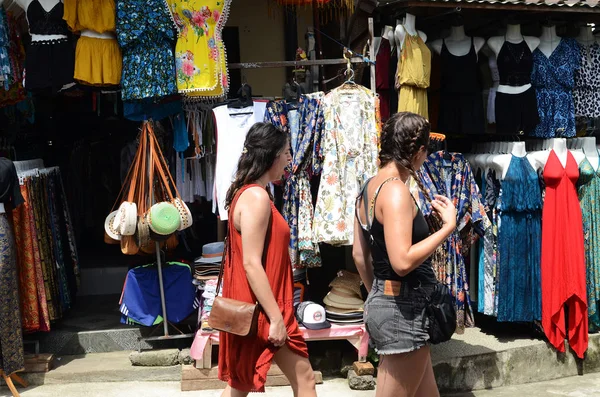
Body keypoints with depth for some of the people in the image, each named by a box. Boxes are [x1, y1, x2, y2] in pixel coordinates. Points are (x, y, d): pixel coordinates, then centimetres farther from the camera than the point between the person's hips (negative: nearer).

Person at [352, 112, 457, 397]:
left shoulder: (370, 187, 9)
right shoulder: (396, 191, -19)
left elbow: (359, 254, 16)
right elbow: (402, 262, -27)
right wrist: (448, 226, -19)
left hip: (383, 302, 10)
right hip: (403, 310, -10)